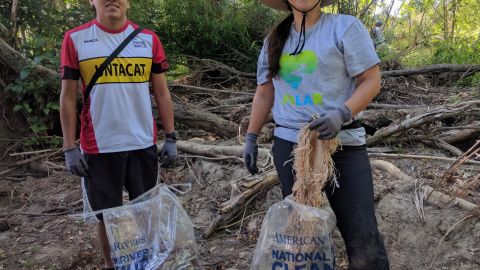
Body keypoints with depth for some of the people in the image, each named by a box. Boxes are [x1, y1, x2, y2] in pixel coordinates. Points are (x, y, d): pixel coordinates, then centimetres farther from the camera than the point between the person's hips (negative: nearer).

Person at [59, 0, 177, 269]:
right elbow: (68, 96, 1)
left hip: (144, 143, 2)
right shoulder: (75, 39, -1)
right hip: (98, 147, -1)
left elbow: (162, 92, 7)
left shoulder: (148, 39, 3)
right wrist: (70, 148, -3)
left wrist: (171, 138, 3)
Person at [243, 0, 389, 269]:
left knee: (362, 237, -7)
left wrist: (341, 114, -21)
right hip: (288, 144, 4)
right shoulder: (274, 40, 12)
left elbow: (372, 81, -5)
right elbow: (264, 93, 18)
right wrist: (251, 137, 14)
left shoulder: (345, 27, -2)